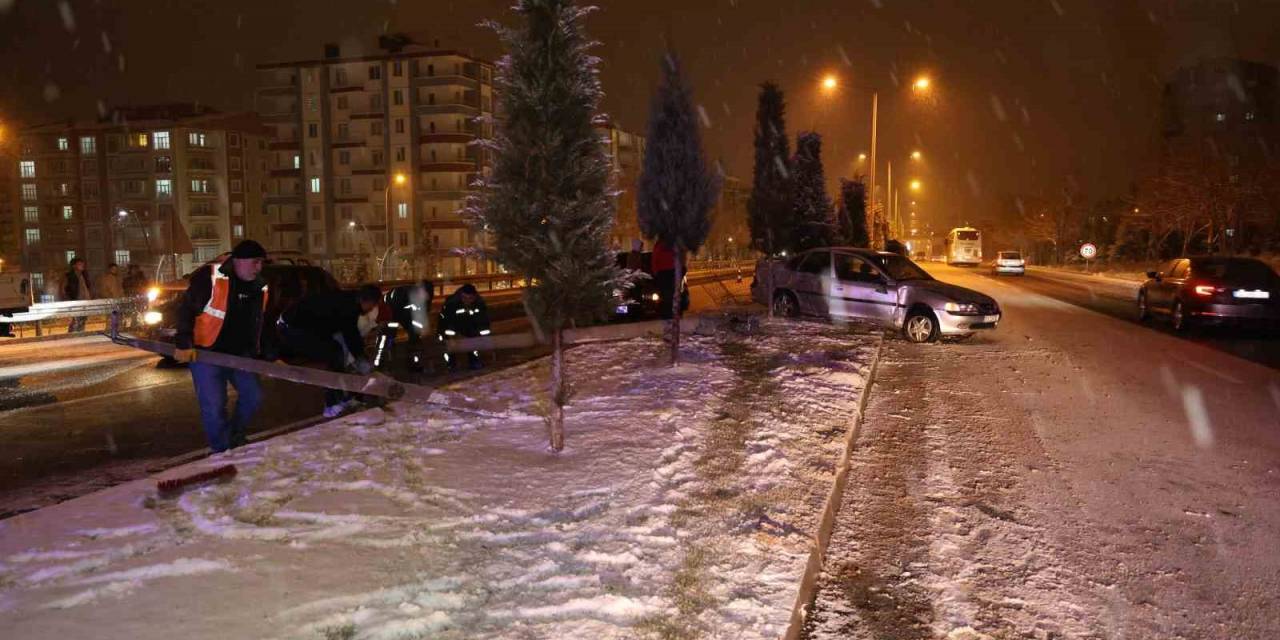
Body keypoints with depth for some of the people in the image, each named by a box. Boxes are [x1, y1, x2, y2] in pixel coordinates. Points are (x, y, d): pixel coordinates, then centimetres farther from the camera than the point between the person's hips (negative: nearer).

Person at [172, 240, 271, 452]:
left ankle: (235, 436, 29)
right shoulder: (210, 277, -17)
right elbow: (186, 310, -14)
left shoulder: (260, 288, 4)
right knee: (213, 405, -5)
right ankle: (222, 450, 11)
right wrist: (183, 345, -17)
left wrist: (268, 355, 14)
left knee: (253, 396, 6)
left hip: (240, 354, 6)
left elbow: (260, 325, 15)